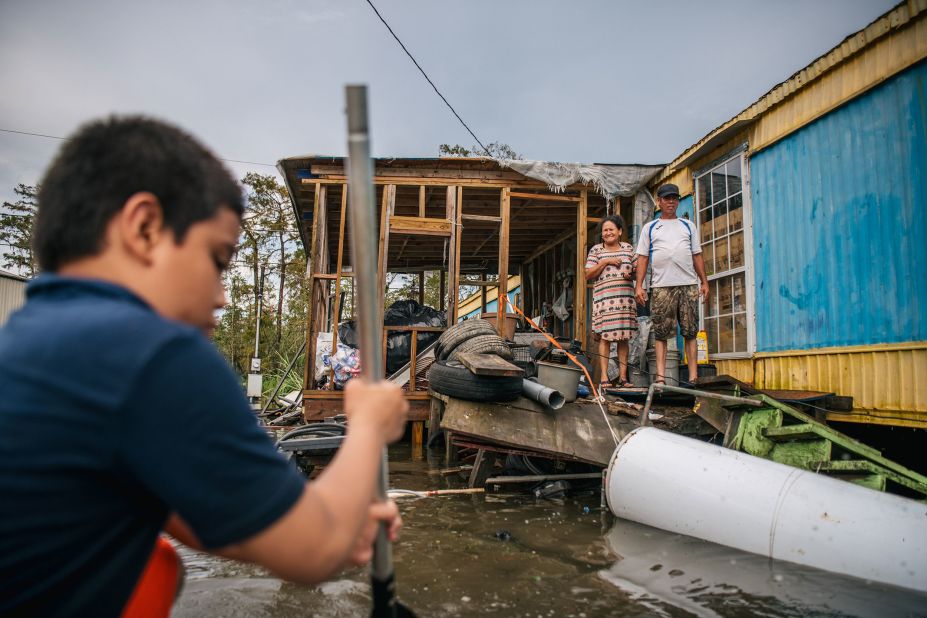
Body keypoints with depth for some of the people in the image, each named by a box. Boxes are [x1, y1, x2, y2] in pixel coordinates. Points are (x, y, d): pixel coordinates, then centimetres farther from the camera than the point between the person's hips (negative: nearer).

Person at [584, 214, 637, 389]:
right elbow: (588, 275, 2)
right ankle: (604, 377, -7)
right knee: (605, 336, -8)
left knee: (623, 337, 2)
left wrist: (632, 274, -1)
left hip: (626, 298, 3)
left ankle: (623, 377, 5)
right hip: (604, 297, -3)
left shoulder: (628, 248, 16)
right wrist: (605, 261, -7)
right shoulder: (596, 250, 9)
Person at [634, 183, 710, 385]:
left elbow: (697, 255, 17)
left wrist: (704, 282, 8)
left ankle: (693, 377, 0)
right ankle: (660, 376, -3)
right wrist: (639, 285, -3)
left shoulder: (688, 226, 20)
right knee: (660, 333, -4)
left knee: (690, 332, -1)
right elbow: (642, 257, 8)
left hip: (689, 285, 2)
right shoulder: (649, 228, 14)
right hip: (661, 286, -1)